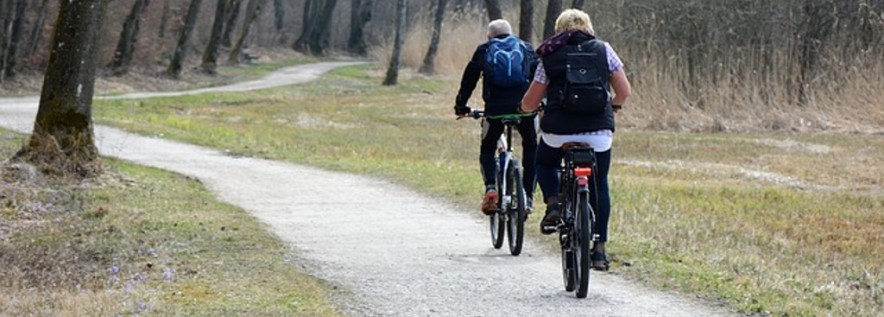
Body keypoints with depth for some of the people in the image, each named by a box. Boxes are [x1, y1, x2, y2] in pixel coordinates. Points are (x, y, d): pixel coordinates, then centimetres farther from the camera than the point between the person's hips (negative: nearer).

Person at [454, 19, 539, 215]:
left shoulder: (483, 51, 18)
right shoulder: (526, 49, 21)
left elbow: (469, 79, 18)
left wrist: (461, 106, 25)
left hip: (495, 108, -1)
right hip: (524, 106, 1)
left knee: (487, 149, 17)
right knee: (531, 148, 20)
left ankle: (490, 188, -8)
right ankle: (528, 197, 10)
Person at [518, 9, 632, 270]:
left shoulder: (550, 57, 5)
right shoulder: (603, 50, 6)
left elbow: (529, 103, 7)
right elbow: (624, 91, 8)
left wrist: (524, 107, 31)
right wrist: (613, 107, 29)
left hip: (558, 131, -1)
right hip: (598, 132, 1)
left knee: (544, 164, 30)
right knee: (600, 185, 18)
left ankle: (553, 205, 5)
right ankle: (599, 249, 15)